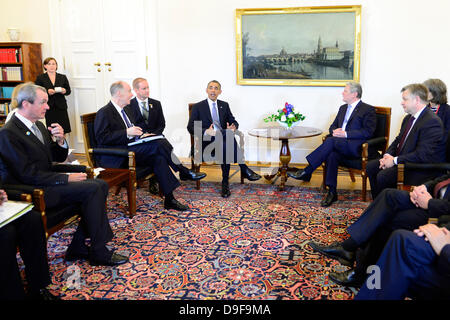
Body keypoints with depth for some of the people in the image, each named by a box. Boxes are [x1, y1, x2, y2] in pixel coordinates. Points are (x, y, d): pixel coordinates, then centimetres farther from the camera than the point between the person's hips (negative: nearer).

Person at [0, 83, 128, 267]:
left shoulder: (38, 125, 12)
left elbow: (58, 158, 16)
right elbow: (28, 174, -20)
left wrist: (60, 140, -5)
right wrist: (66, 178, -19)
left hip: (47, 182, 9)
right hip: (32, 192, -9)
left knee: (101, 185, -7)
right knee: (93, 189, -22)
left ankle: (78, 248, -4)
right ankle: (98, 252, -13)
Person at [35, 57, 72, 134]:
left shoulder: (63, 77, 15)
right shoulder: (40, 78, 7)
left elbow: (69, 91, 15)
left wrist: (64, 91, -7)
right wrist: (47, 92, -15)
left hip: (61, 107, 2)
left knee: (63, 132, -3)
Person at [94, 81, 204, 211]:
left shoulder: (124, 110, 21)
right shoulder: (104, 113, -8)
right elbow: (102, 138, -18)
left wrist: (140, 134, 8)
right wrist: (127, 132, -21)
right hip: (114, 158, -9)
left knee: (158, 158, -19)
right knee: (156, 146, -25)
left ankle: (169, 199, -19)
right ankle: (184, 172, -12)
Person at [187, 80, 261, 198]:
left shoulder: (224, 105, 19)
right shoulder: (198, 107, 7)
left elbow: (234, 122, 16)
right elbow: (190, 127, -3)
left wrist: (233, 127, -12)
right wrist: (206, 132, -24)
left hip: (224, 139, 3)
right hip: (207, 142, -3)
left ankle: (225, 183, -32)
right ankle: (244, 170, -28)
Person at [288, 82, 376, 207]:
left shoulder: (368, 110, 1)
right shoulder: (343, 108, 23)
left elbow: (368, 132, -9)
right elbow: (333, 126, 23)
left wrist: (346, 134, -17)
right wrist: (335, 131, -3)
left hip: (356, 147, -5)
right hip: (339, 145, 5)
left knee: (331, 141, -32)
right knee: (332, 155, -30)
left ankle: (306, 172, -29)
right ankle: (332, 192, -29)